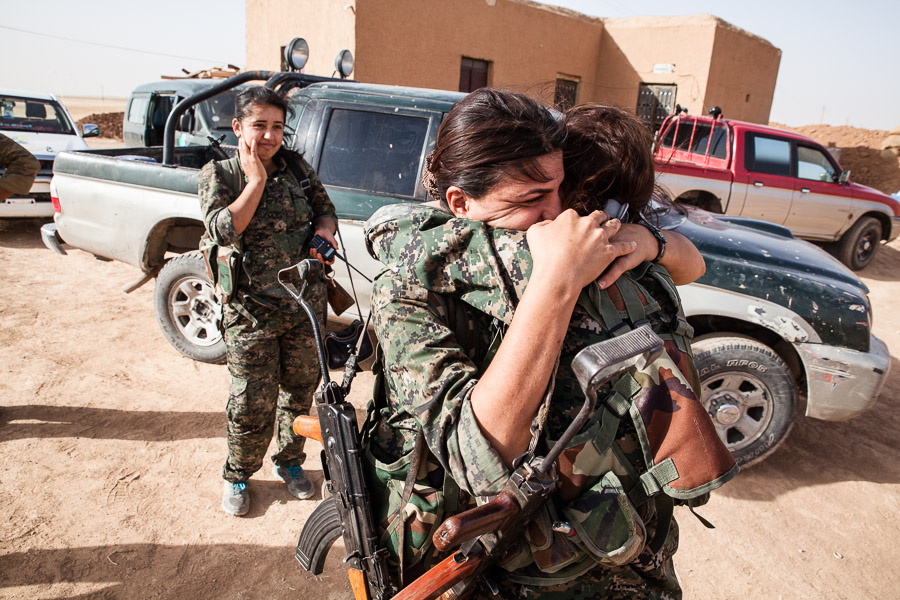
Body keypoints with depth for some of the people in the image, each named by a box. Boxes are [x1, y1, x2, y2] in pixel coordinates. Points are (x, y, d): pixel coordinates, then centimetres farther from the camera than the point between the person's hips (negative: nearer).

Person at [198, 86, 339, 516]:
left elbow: (325, 209, 15)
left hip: (305, 305, 3)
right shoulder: (218, 175, -2)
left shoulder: (297, 168, 6)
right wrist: (256, 180, -16)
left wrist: (324, 228, -8)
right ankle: (237, 476, 28)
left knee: (299, 391, 15)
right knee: (252, 404, 3)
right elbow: (223, 230, -17)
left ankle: (290, 462, 39)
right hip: (250, 311, -3)